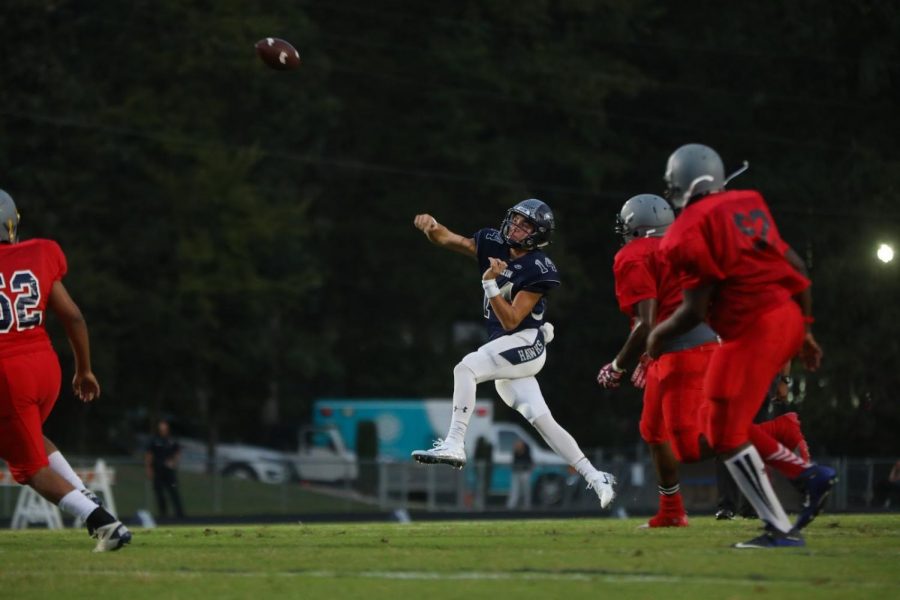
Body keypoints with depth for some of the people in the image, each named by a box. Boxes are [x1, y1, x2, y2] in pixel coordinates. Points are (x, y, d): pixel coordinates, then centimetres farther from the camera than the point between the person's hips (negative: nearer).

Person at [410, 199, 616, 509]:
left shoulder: (537, 270, -15)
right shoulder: (494, 245, 6)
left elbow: (511, 321, -17)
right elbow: (448, 239, 4)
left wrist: (491, 284, -26)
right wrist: (431, 226, -17)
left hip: (526, 344, -8)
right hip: (506, 350, 8)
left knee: (466, 367, -24)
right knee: (542, 420, 7)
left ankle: (454, 445, -27)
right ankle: (596, 478, 12)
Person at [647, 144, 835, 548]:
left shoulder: (689, 232, -11)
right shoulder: (748, 206, 13)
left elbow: (694, 311, -12)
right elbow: (794, 267, 16)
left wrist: (659, 334, 7)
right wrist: (804, 330, 24)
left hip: (753, 329, -9)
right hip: (789, 317, 9)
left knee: (727, 436, 0)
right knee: (728, 423, 20)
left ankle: (781, 530, -3)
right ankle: (810, 476, 14)